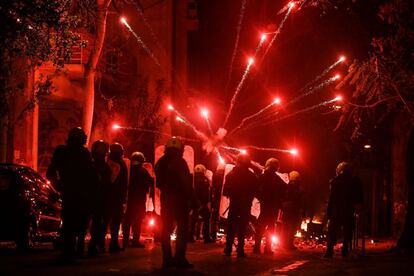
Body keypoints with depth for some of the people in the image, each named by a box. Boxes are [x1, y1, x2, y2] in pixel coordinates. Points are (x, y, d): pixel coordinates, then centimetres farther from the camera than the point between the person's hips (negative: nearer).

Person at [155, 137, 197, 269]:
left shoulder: (160, 163, 6)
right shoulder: (180, 162, -12)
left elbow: (159, 182, 13)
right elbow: (186, 183, -14)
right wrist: (193, 200, -10)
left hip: (166, 199, 6)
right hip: (180, 199, -6)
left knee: (166, 228, 8)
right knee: (182, 229, -2)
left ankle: (167, 258, 7)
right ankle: (180, 258, -10)